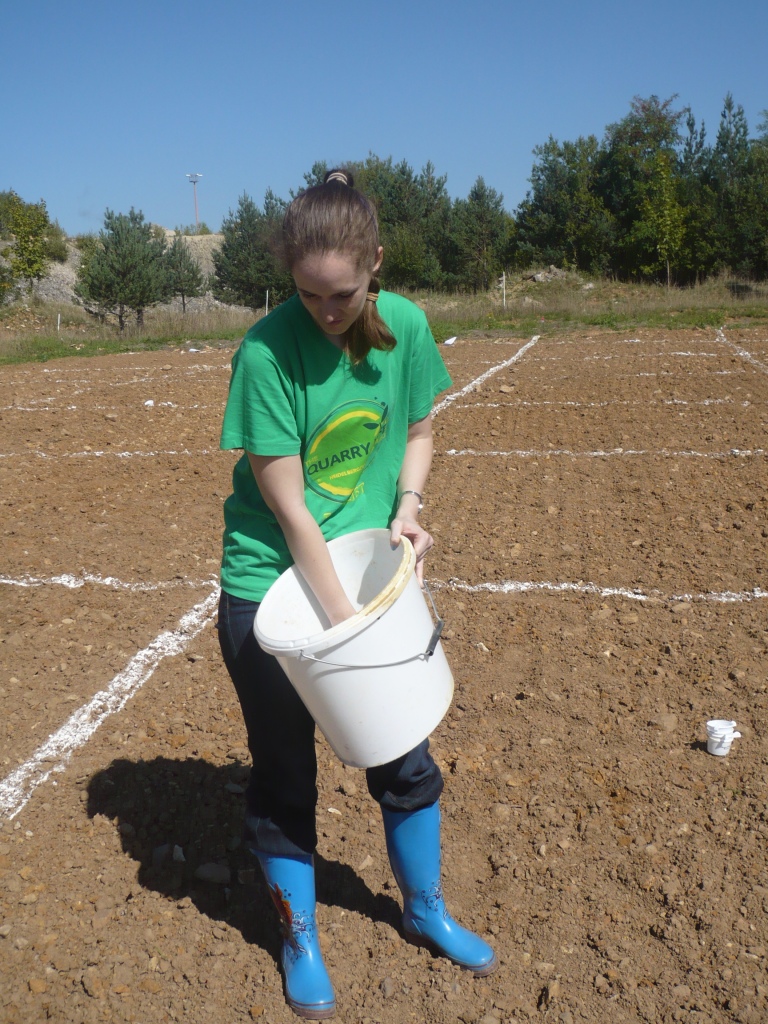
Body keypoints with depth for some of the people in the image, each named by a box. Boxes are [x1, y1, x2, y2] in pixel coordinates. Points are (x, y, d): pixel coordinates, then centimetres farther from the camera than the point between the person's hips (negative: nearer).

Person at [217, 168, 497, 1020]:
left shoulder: (405, 326, -7)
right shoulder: (266, 352, -21)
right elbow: (288, 507, -20)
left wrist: (407, 508, -9)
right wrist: (341, 618, -18)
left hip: (368, 572, 4)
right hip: (270, 588, -4)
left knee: (406, 758, 14)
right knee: (284, 773, 10)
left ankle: (424, 909, 41)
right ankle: (299, 941, 35)